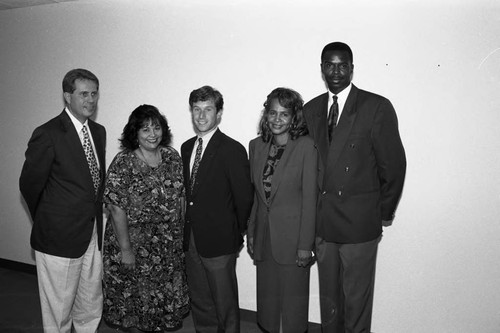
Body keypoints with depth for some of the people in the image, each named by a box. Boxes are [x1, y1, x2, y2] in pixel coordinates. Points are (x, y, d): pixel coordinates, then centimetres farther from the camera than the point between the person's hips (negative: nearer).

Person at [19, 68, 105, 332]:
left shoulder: (98, 131, 7)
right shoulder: (48, 134, -15)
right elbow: (29, 185, -7)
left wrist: (93, 215, 8)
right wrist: (47, 221, 5)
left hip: (93, 235, 6)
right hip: (60, 238, -6)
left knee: (91, 311, 19)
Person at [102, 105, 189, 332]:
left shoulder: (172, 157, -1)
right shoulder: (123, 163, -14)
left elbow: (181, 197, 4)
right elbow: (117, 209, -15)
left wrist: (183, 233, 4)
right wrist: (125, 249, -15)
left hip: (170, 245, 4)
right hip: (135, 244, -4)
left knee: (168, 296, 17)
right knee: (134, 298, 13)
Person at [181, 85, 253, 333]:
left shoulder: (232, 150, -14)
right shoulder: (186, 148, 8)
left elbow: (244, 197, -12)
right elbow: (190, 191, 12)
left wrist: (236, 234, -2)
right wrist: (190, 227, 7)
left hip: (219, 242, -6)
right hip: (192, 240, 7)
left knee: (225, 305, 9)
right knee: (199, 303, 20)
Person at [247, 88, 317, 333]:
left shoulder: (306, 146, -12)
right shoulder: (256, 146, 4)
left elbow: (309, 198, -12)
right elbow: (254, 194, 9)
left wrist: (306, 244, -12)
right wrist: (251, 233, 9)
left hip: (292, 236, -4)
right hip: (264, 235, 5)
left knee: (293, 298, 10)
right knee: (267, 295, 16)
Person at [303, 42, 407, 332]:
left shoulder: (377, 108, -7)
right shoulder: (310, 110, 7)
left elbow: (394, 164, -5)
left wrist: (385, 213, 0)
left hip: (359, 221, -4)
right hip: (321, 221, 4)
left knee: (357, 298, 9)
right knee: (328, 294, 17)